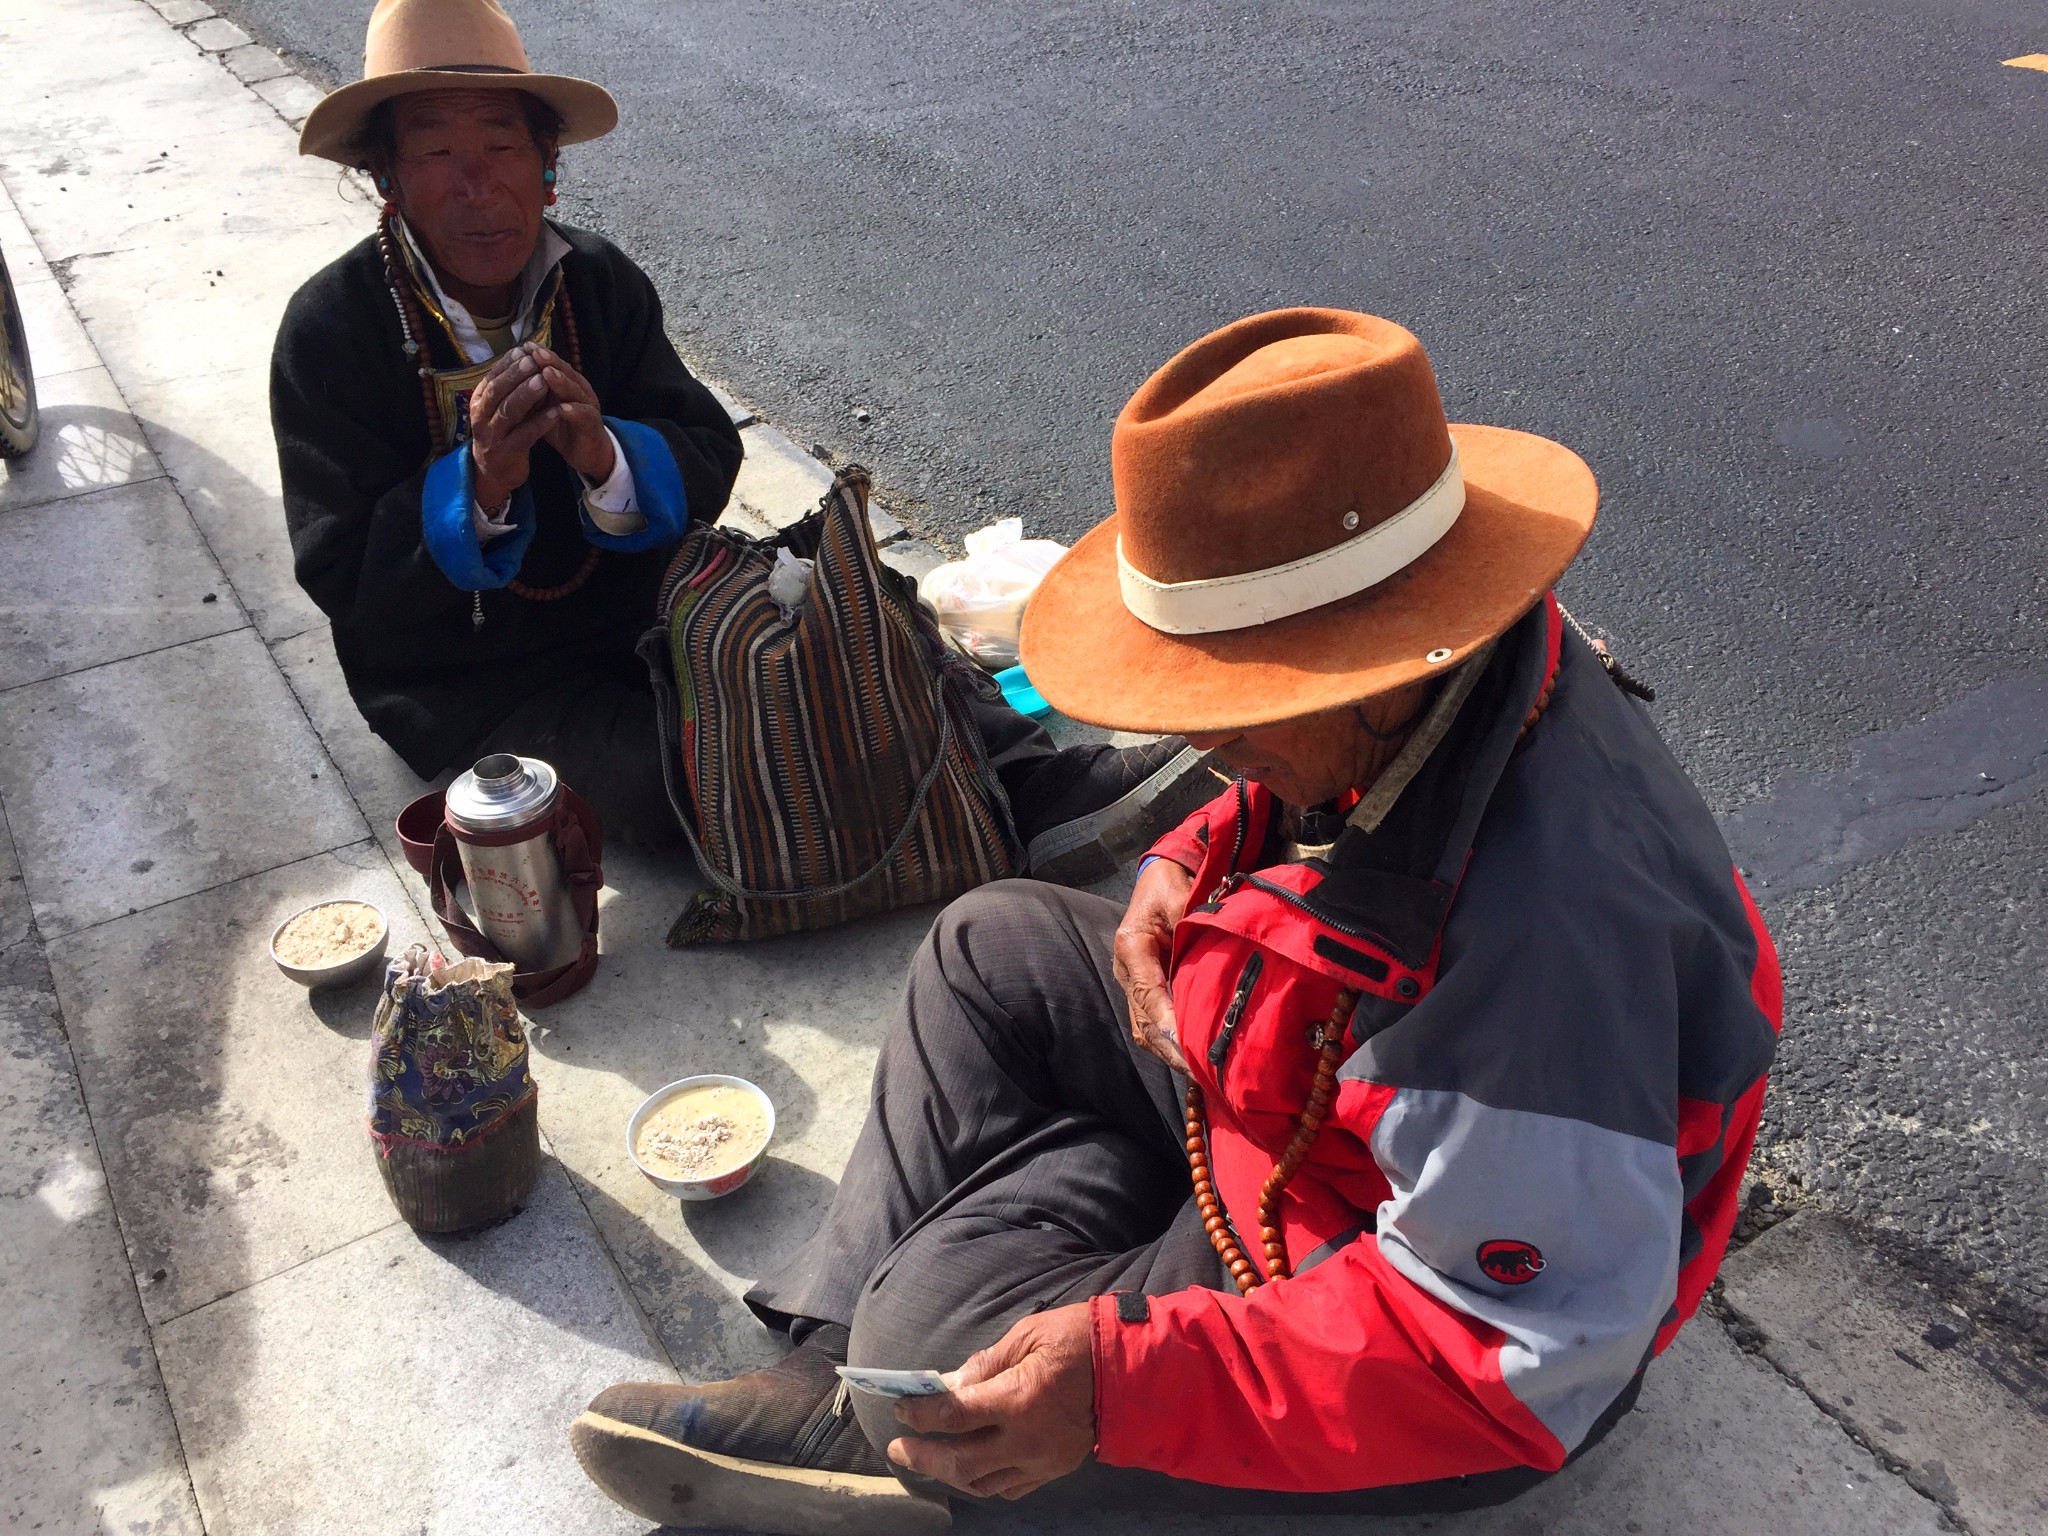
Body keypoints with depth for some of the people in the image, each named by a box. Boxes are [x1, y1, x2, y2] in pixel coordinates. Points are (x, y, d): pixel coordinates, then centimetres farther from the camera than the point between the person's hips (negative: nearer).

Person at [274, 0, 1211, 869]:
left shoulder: (599, 282, -2)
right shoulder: (329, 332, -12)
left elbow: (708, 464, -9)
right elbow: (345, 579, -15)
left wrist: (606, 455, -32)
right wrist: (477, 484, -33)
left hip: (634, 610, 5)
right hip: (465, 687, -4)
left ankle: (1031, 782, -28)